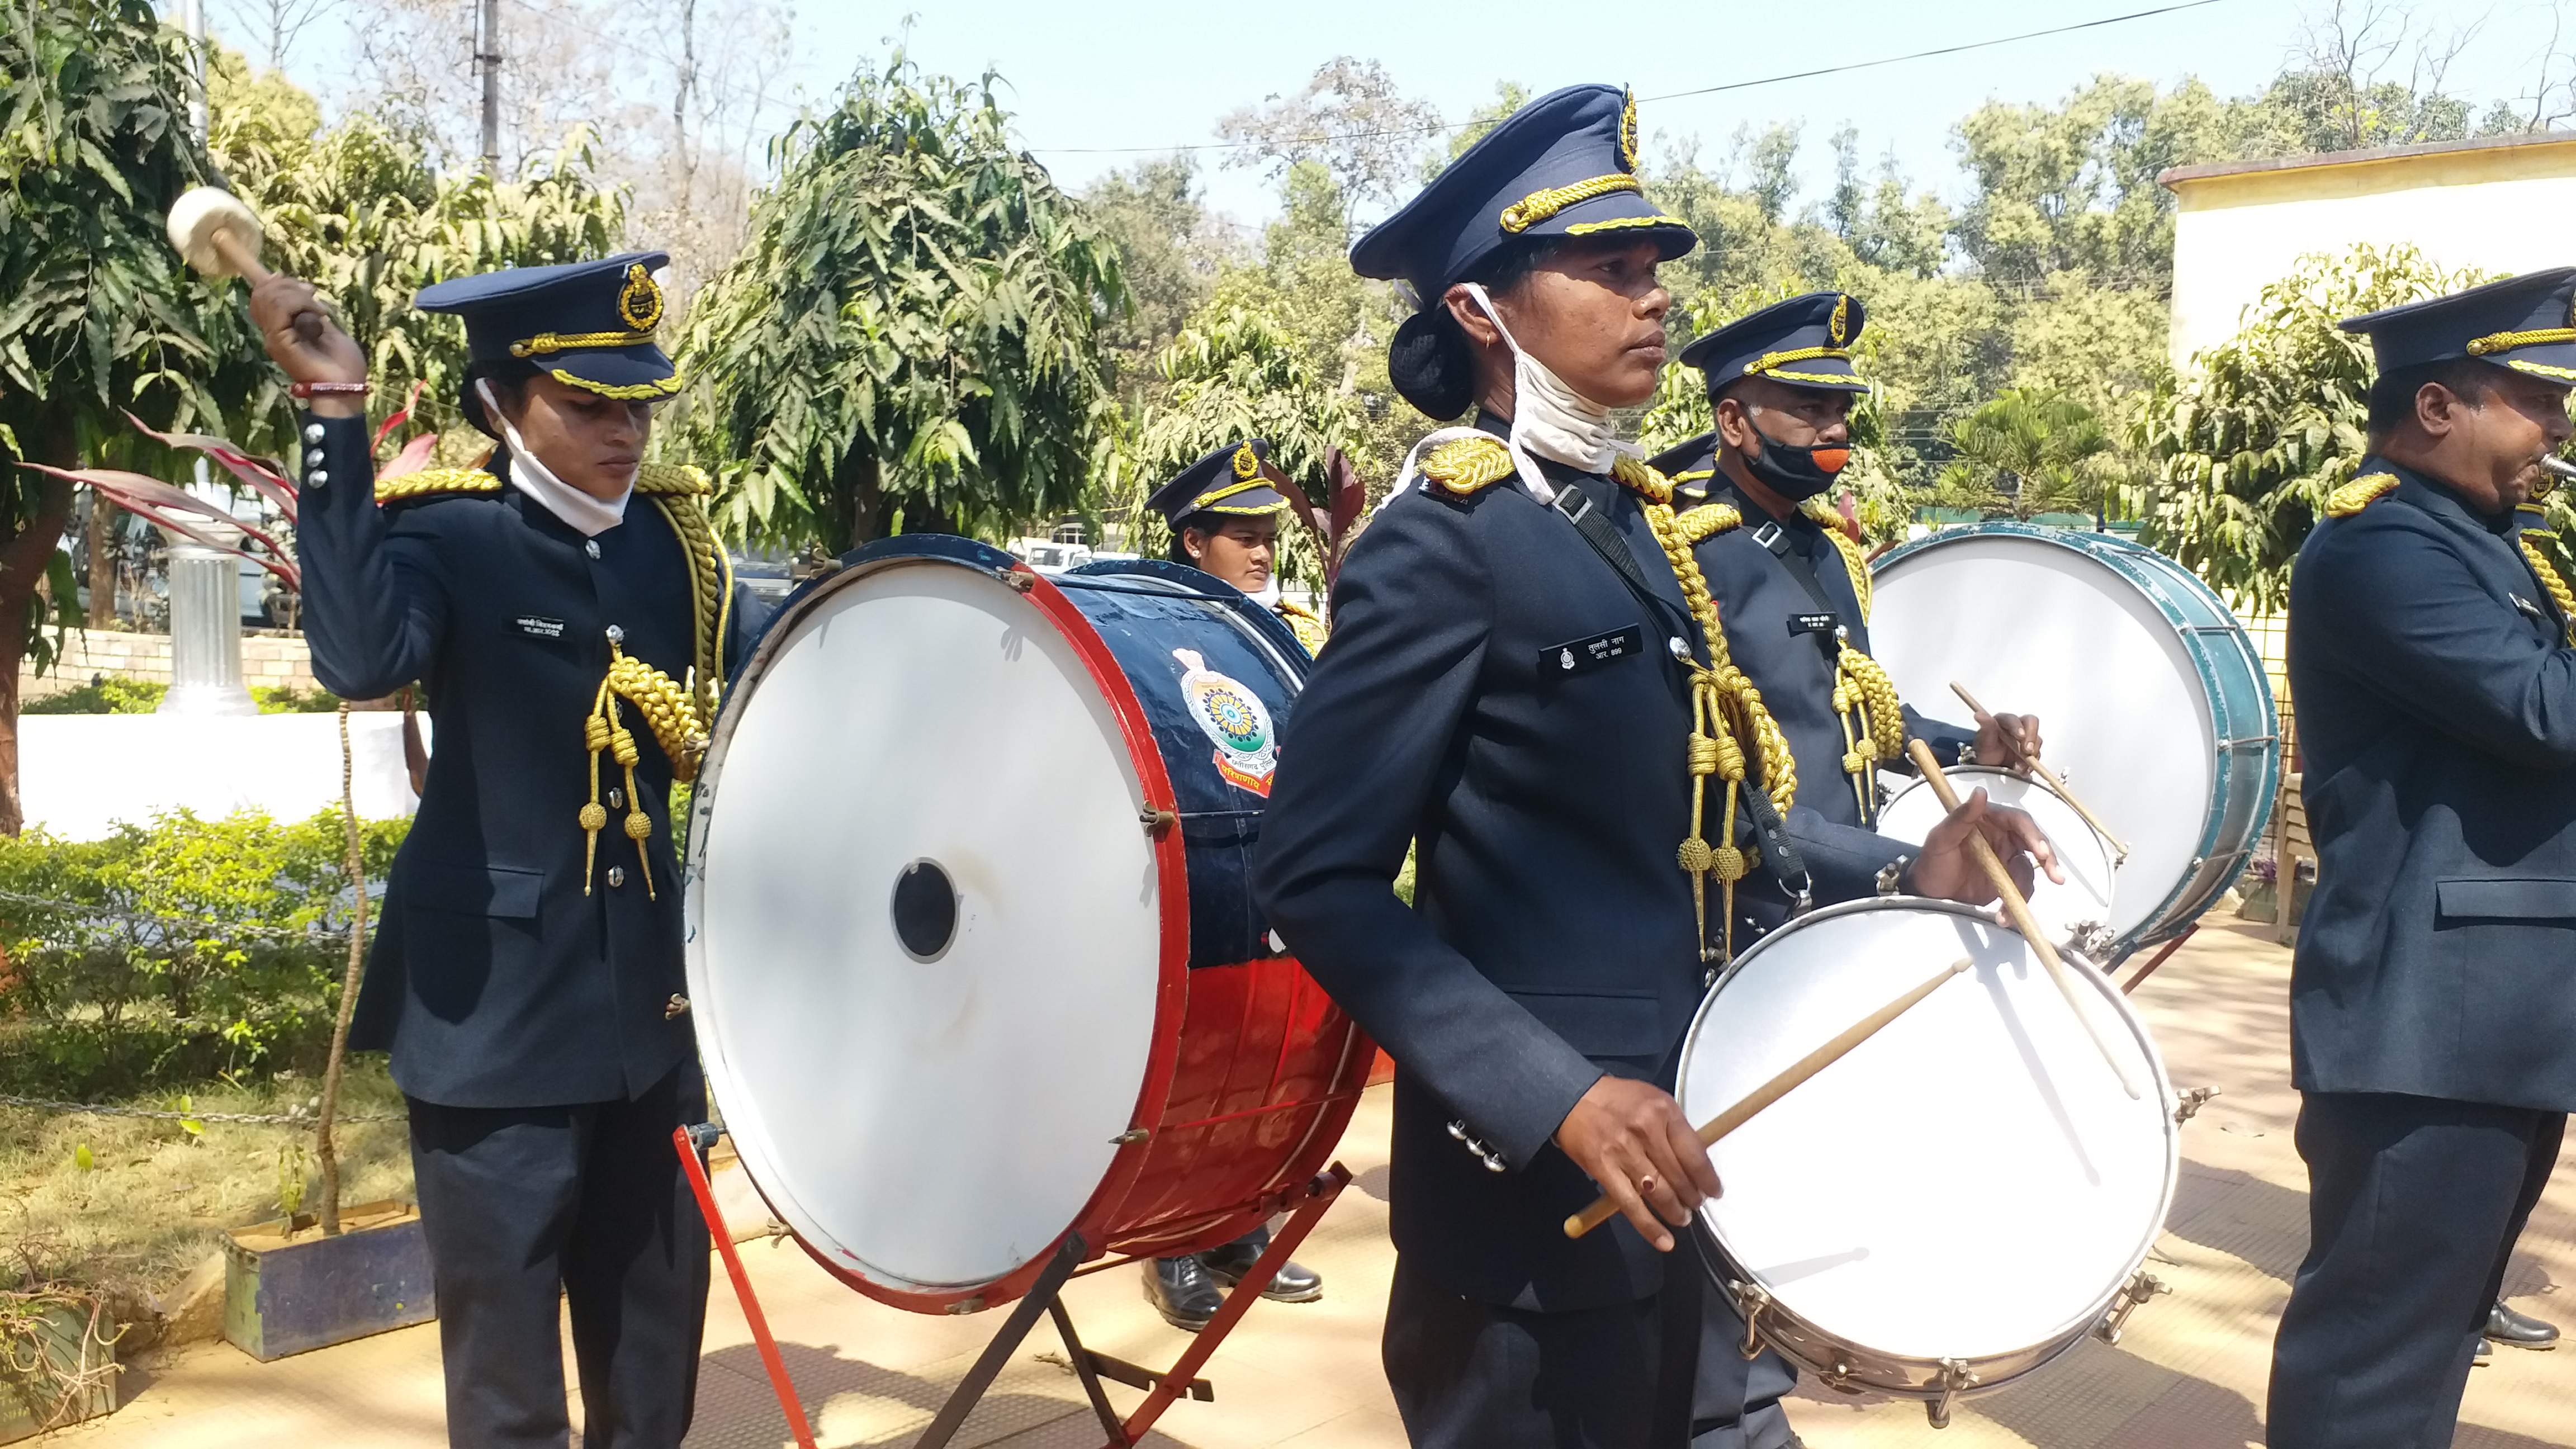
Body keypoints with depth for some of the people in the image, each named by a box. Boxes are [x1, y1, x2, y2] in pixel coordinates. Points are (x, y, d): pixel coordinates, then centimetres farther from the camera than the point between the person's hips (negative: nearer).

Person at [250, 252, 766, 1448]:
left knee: (655, 1331, 20)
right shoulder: (443, 531, -13)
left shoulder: (674, 527, 4)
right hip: (501, 1012, -5)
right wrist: (335, 414, -35)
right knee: (506, 1353, 8)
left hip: (655, 992, 5)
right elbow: (362, 659, -34)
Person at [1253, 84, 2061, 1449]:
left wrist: (1896, 879, 4)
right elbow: (1318, 877, -21)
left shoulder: (1631, 516, 10)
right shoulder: (1442, 536, -16)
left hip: (1690, 1159, 9)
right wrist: (1558, 1096, -26)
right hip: (1540, 1188, -8)